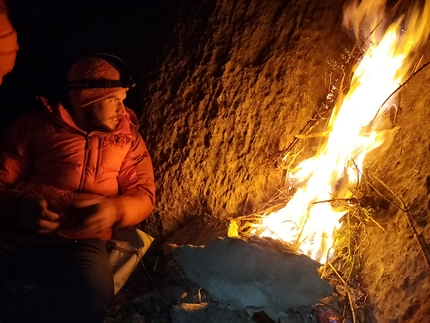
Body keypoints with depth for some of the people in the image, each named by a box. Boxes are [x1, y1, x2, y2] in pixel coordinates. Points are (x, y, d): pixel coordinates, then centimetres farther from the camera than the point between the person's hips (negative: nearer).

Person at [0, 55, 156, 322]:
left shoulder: (128, 137, 17)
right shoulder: (35, 126, 11)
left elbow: (144, 193, 12)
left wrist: (115, 209, -11)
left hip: (77, 243, 2)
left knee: (91, 297, -32)